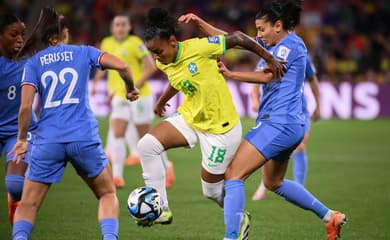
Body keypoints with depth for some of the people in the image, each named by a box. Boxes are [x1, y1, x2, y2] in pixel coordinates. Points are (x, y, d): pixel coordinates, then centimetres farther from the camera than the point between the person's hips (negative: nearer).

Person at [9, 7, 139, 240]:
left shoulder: (33, 62, 8)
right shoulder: (83, 52, 9)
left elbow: (26, 106, -3)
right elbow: (121, 66, -4)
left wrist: (22, 139, 9)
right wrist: (131, 88, 15)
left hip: (48, 141, 0)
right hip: (85, 138, 0)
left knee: (28, 204, 8)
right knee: (108, 194, 19)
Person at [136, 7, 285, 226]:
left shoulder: (198, 48, -25)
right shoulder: (163, 64, -4)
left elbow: (237, 38, -16)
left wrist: (270, 59, -15)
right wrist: (162, 101, 35)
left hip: (220, 127, -6)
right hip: (190, 117, 7)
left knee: (212, 189, 3)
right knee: (147, 145, -13)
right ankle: (160, 210, -5)